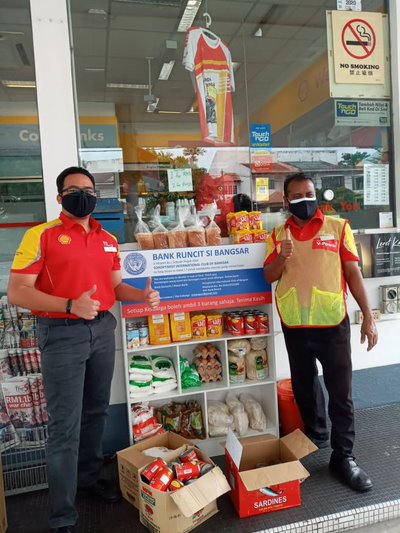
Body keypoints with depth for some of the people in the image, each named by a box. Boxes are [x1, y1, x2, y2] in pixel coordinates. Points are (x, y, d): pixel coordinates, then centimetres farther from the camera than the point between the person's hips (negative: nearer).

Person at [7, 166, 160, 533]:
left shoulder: (109, 240, 10)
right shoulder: (41, 235, -8)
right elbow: (17, 292, -13)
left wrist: (143, 296, -3)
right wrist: (70, 305, -26)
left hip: (103, 330, 6)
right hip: (62, 334, -5)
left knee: (96, 411, 18)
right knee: (65, 424, 0)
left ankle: (89, 475, 40)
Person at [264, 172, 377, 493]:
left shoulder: (338, 227, 0)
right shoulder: (279, 235, 5)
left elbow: (353, 273, -1)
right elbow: (268, 277, 2)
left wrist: (368, 316, -5)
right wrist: (282, 257, -18)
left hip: (332, 324, -2)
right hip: (294, 326, 3)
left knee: (341, 392, 3)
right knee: (304, 387, 18)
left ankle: (344, 457, 19)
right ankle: (316, 434, 41)